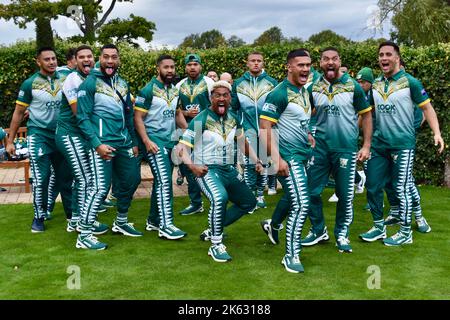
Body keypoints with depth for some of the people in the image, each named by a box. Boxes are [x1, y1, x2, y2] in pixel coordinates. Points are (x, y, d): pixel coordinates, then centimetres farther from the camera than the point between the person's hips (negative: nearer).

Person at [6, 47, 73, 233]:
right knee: (40, 179, -4)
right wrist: (10, 141, -1)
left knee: (65, 177, 8)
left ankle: (72, 214, 18)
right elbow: (18, 113, 0)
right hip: (39, 136, -3)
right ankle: (39, 217, 11)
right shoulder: (30, 83, -4)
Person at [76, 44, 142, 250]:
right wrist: (97, 144, -19)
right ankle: (84, 235, -1)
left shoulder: (122, 84, 15)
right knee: (100, 188, -12)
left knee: (131, 179, 15)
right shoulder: (90, 83, -6)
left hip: (124, 143, 8)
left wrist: (134, 142, 19)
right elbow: (83, 118, -11)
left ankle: (121, 223, 35)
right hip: (102, 144, -8)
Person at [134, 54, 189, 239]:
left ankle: (153, 220, 22)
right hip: (155, 141, -7)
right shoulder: (148, 90, -8)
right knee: (164, 181, -13)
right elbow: (138, 118, -10)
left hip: (171, 141, 7)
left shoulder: (174, 90, 13)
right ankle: (165, 226, -9)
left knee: (161, 182, 11)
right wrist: (146, 141, -19)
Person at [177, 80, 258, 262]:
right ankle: (216, 246, -19)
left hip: (229, 170, 8)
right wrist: (192, 166, -32)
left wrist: (256, 161, 14)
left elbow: (242, 141, 22)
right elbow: (182, 147, -15)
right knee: (220, 198, -35)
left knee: (249, 202, 16)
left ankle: (213, 230, 23)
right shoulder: (201, 120, -13)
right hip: (207, 171, -8)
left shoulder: (233, 119, 6)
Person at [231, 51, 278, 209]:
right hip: (248, 129, -1)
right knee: (250, 163, -7)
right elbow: (233, 107, 11)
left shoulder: (272, 82, 4)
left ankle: (260, 195, 20)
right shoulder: (239, 83, 6)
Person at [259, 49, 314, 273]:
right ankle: (291, 255, 3)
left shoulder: (305, 92, 12)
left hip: (303, 156, 9)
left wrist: (308, 136, 10)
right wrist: (277, 159, -23)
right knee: (301, 205, -9)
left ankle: (271, 224, 42)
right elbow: (264, 128, -18)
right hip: (288, 158, -9)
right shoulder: (280, 93, -15)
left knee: (295, 200, 18)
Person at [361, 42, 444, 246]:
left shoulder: (409, 82, -6)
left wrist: (437, 133, -17)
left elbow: (427, 108, -5)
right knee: (372, 187, 8)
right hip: (378, 145, 6)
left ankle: (405, 233, 14)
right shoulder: (375, 85, 9)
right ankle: (379, 227, 24)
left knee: (401, 189, -1)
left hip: (402, 145, -6)